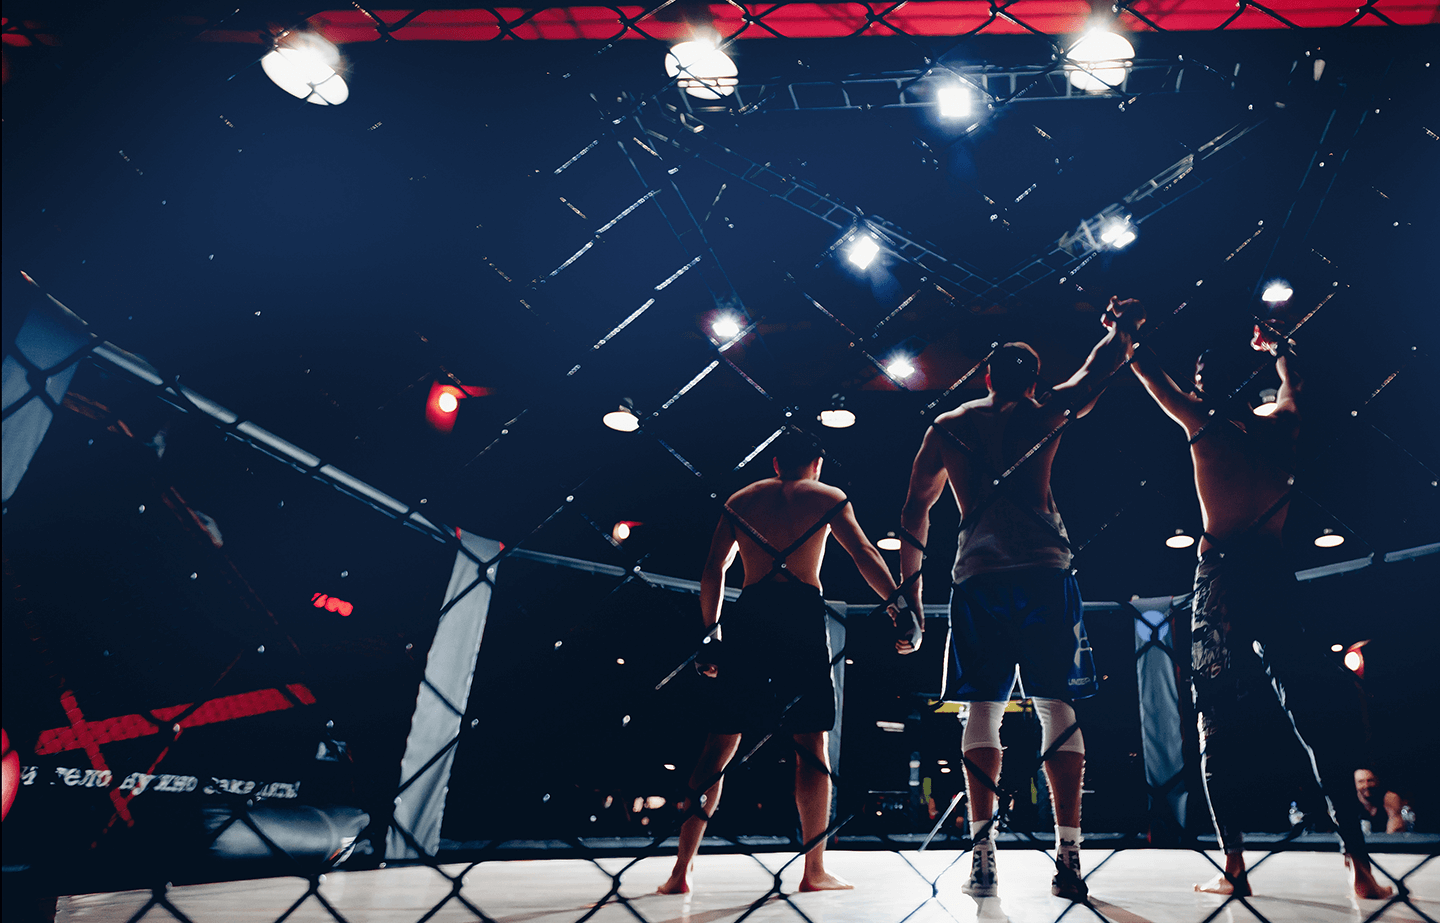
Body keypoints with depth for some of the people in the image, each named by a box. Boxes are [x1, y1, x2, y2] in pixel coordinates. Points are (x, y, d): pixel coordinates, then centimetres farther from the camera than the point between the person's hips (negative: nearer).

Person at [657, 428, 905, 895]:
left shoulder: (740, 500, 20)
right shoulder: (827, 497, 13)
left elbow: (713, 569, 14)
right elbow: (864, 554, 3)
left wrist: (712, 633, 18)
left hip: (748, 616, 3)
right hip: (802, 613, -2)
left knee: (721, 743, 6)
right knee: (812, 741, 5)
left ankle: (682, 869, 8)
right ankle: (814, 870, 6)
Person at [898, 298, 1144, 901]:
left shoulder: (946, 426, 15)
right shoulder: (1045, 413, 11)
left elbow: (916, 507, 17)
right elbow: (1096, 371, 25)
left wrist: (909, 579, 22)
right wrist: (1122, 328, 42)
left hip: (976, 579, 1)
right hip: (1043, 575, 0)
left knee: (983, 710, 4)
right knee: (1057, 709, 4)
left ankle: (982, 849, 0)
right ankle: (1068, 855, 2)